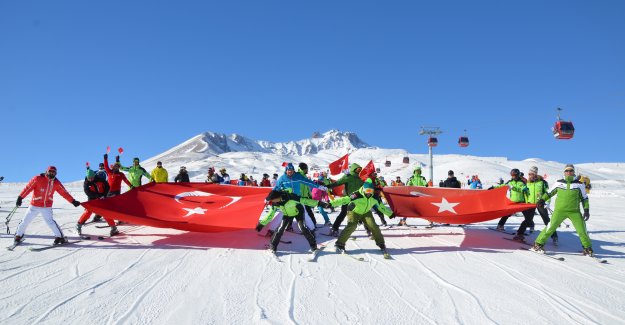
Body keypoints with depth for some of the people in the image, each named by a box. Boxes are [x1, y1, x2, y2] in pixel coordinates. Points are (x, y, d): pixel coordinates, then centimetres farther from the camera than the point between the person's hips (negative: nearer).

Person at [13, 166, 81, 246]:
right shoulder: (38, 179, -10)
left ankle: (60, 237, -9)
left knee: (50, 221, -15)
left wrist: (73, 201, 1)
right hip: (35, 205, 0)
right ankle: (19, 235, 33)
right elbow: (28, 188, -11)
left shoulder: (56, 183, -1)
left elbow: (64, 193, 3)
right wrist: (20, 197, -17)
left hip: (47, 207, 0)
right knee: (26, 221, 10)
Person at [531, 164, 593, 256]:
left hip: (574, 211, 1)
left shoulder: (579, 184, 6)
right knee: (551, 227, -7)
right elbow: (549, 192, 18)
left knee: (582, 229, -2)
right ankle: (538, 244, 0)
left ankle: (587, 248, 20)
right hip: (559, 210, -1)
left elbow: (584, 198, 11)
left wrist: (586, 210, 4)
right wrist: (542, 200, 10)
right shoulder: (559, 183, 7)